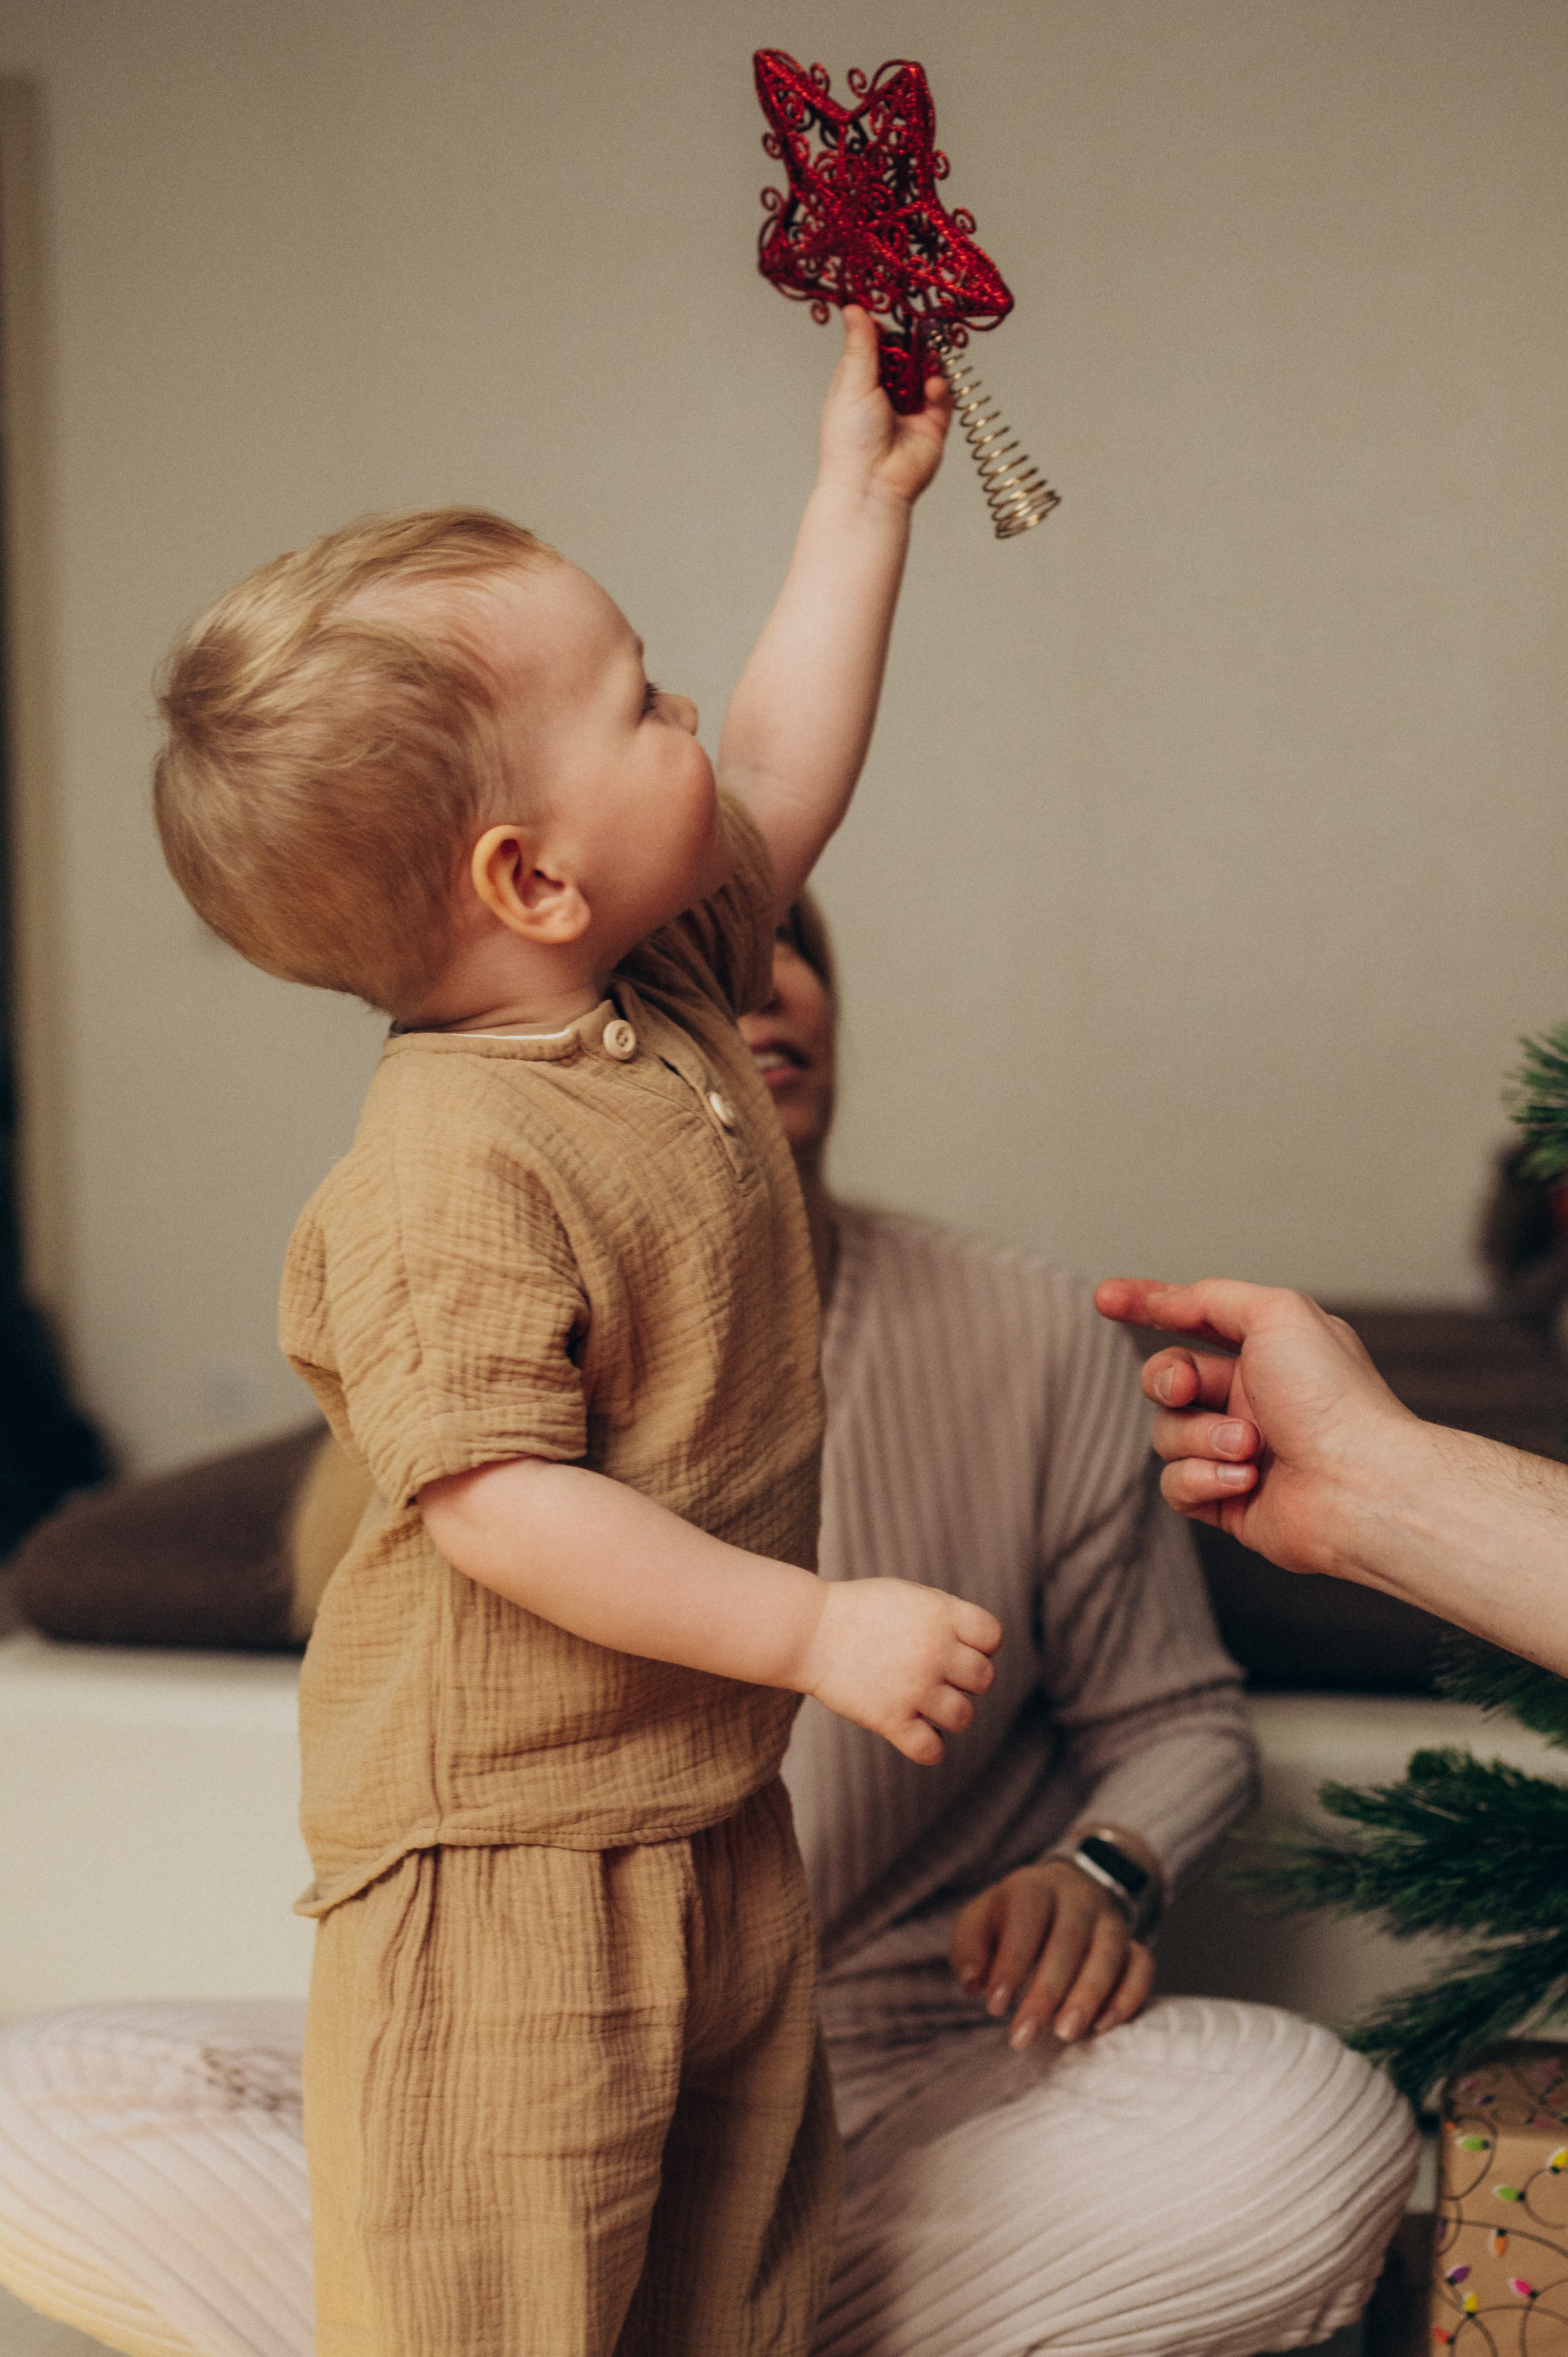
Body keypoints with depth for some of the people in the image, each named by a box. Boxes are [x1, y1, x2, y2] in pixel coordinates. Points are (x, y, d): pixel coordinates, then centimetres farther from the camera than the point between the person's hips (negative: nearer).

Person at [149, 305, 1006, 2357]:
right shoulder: (454, 1176, -25)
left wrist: (860, 500, 21)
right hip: (506, 1865, -9)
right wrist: (819, 1630, -25)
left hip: (719, 1822, 9)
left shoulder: (663, 1002, 3)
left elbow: (779, 781, 16)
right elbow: (496, 1501, -28)